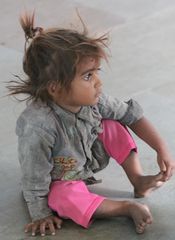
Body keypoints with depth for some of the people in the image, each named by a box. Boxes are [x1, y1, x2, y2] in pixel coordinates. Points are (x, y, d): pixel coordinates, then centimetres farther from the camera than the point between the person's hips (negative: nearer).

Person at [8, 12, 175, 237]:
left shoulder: (93, 99, -24)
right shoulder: (37, 127, -41)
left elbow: (131, 115, -9)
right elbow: (35, 178, -28)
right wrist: (41, 215, -17)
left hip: (90, 157, 6)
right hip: (59, 181, -6)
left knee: (114, 127, -13)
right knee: (66, 199, -35)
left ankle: (138, 181, -3)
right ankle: (129, 208, -19)